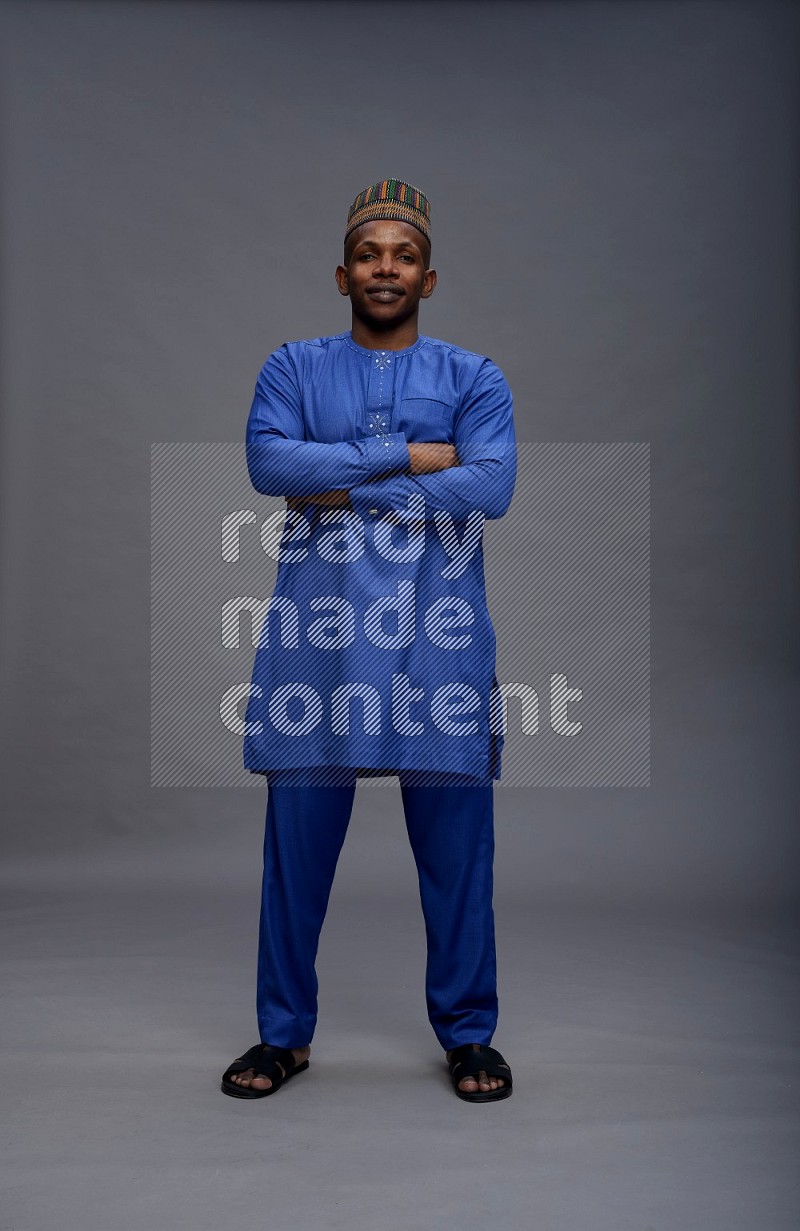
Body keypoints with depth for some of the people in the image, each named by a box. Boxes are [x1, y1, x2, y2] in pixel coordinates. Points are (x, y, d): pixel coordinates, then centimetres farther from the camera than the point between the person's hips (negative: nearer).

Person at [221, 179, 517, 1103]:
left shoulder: (474, 379, 10)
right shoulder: (293, 368, 12)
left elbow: (491, 485, -8)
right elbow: (268, 460, -8)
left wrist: (346, 493, -10)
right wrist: (406, 457, -10)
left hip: (438, 633, 0)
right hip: (317, 631, 1)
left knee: (455, 839, 5)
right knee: (297, 835, 6)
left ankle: (467, 1033, 23)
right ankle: (284, 1033, 24)